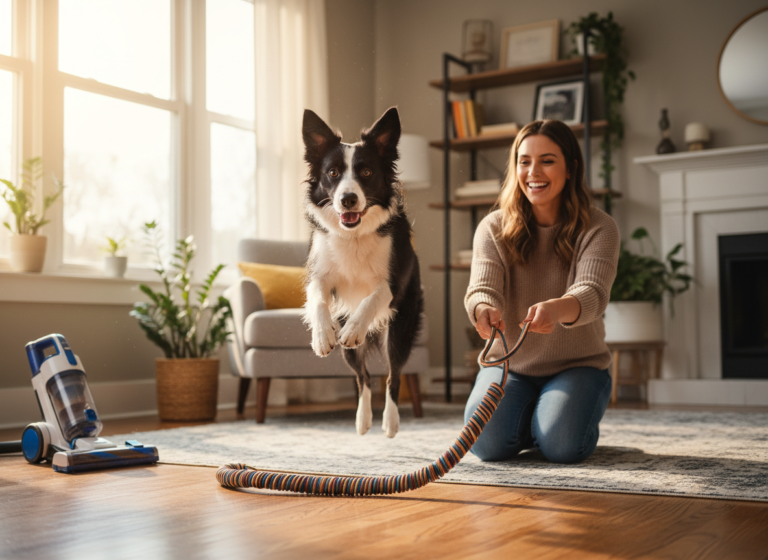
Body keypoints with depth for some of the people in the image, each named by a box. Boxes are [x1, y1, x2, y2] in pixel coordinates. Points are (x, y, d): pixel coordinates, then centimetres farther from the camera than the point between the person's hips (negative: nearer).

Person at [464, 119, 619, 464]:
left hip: (577, 364, -1)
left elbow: (592, 293, -27)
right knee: (488, 442, -22)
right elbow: (482, 287, -18)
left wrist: (556, 308, -52)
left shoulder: (598, 228, -11)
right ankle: (529, 418, 15)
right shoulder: (494, 228, -4)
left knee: (561, 446, -27)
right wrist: (484, 310, -46)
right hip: (509, 362, 2)